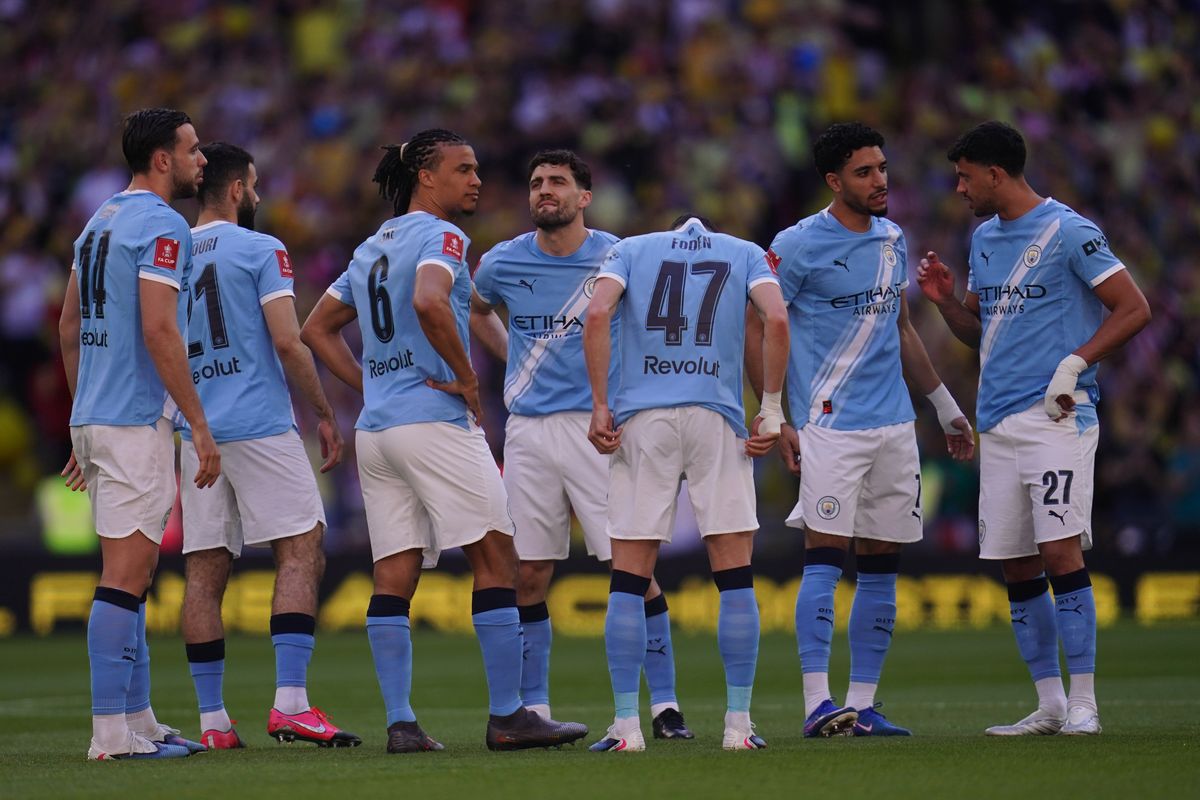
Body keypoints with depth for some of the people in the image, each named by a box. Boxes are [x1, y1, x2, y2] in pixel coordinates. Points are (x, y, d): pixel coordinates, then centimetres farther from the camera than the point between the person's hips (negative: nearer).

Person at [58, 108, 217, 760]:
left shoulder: (99, 223, 17)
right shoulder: (161, 226, -11)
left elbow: (69, 327, 20)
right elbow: (158, 331, -19)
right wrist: (200, 426, -16)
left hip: (93, 416, 9)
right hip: (137, 422, -9)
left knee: (133, 571, 14)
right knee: (125, 573, -10)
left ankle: (137, 716, 18)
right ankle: (111, 731, -11)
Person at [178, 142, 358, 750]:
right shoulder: (260, 250, -3)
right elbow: (288, 343, -10)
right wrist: (325, 414, -1)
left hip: (196, 432, 6)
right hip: (260, 426, -6)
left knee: (205, 572, 4)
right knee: (301, 552, -4)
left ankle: (212, 719, 3)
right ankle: (290, 702, -17)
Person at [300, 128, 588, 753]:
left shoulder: (372, 248, 19)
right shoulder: (440, 236, -7)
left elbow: (316, 330, 23)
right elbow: (429, 302, -27)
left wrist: (371, 388, 17)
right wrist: (466, 378, -16)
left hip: (376, 426, 8)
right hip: (434, 421, -8)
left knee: (393, 577, 3)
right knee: (494, 557, -2)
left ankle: (400, 723, -2)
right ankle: (507, 717, -4)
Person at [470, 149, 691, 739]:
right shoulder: (503, 262, 6)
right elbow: (472, 310, 28)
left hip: (598, 425, -3)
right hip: (528, 429, 3)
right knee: (528, 576, 3)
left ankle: (664, 705, -2)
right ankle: (534, 708, 12)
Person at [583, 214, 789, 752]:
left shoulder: (631, 250, 16)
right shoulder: (746, 255, 16)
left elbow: (597, 315, -3)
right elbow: (776, 320, -3)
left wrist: (599, 406, -2)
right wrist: (771, 409, 2)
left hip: (641, 420, 0)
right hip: (716, 420, 0)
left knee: (629, 579, 3)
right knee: (735, 577, 4)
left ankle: (626, 726, -1)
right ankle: (738, 724, 1)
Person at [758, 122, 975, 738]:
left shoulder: (893, 239, 13)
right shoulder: (797, 246, -7)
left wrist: (945, 405, 26)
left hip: (895, 427, 6)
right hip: (829, 426, -6)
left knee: (881, 570, 5)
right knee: (824, 559, -13)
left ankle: (861, 706, 9)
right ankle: (816, 703, -14)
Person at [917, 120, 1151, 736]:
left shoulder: (1068, 233, -7)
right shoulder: (984, 239, 17)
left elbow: (1134, 309, -8)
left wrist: (1075, 363, -16)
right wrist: (945, 300, 6)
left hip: (1056, 416, -8)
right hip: (997, 424, 8)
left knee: (1060, 551, -14)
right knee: (1016, 568, 6)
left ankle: (1083, 702, -11)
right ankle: (1049, 704, 12)